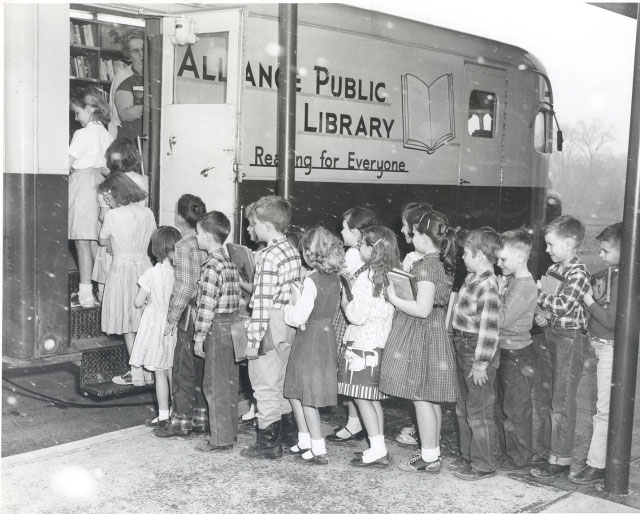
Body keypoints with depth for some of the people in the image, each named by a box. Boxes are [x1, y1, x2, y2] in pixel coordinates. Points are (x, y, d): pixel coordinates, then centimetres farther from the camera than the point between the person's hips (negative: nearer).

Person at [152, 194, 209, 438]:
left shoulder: (184, 246, -14)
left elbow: (185, 286, -18)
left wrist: (172, 318, -11)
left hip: (190, 313, -7)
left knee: (183, 370, 2)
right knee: (200, 368, 15)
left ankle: (180, 424, 10)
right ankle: (200, 419, 23)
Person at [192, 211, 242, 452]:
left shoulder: (212, 267, -16)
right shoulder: (230, 264, 11)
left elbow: (207, 306, -18)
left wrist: (199, 337, -13)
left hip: (218, 329, -9)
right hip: (233, 327, 9)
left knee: (215, 386, -1)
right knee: (229, 383, 15)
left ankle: (220, 439, 4)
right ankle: (230, 431, 25)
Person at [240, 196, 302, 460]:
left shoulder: (268, 256, -19)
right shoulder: (292, 251, 8)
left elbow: (263, 300, -21)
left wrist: (253, 338, -19)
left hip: (271, 326, -9)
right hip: (290, 324, 9)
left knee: (265, 386, 2)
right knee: (282, 382, 22)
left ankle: (268, 443, 11)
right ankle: (292, 432, 33)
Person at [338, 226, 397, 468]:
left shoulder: (367, 277, -16)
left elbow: (357, 315, -19)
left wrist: (343, 298, -2)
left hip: (364, 343, -8)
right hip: (381, 342, 8)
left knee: (361, 397, -1)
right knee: (373, 397, 13)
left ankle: (377, 449, -1)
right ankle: (379, 449, 16)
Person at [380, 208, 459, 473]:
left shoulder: (425, 266, -20)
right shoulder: (441, 264, 9)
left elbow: (422, 309, -25)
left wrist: (395, 298, -13)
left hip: (420, 339, -9)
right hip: (435, 335, 9)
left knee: (421, 399, -2)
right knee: (430, 399, 16)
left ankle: (430, 458, 5)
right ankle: (432, 449, 25)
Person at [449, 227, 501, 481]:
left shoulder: (487, 287, -23)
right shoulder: (472, 278, 7)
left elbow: (489, 329, -25)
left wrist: (481, 364, -21)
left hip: (478, 353, -10)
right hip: (463, 348, 10)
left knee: (478, 412, 2)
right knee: (463, 409, 20)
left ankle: (483, 465, 15)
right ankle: (467, 456, 34)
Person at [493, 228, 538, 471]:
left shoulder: (525, 287, -21)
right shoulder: (512, 280, 8)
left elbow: (501, 319, -23)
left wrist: (497, 292, -14)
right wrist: (498, 291, -1)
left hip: (517, 355, -9)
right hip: (505, 351, 9)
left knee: (516, 409, 1)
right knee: (502, 406, 18)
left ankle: (520, 458, 13)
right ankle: (506, 449, 30)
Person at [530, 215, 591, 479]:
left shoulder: (579, 273, -15)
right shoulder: (553, 269, 10)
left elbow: (563, 305, -23)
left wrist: (538, 293, -12)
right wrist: (542, 315, -1)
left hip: (569, 338, -8)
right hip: (550, 335, 8)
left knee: (562, 402, -3)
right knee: (546, 396, 15)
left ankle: (561, 459, 4)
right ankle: (547, 449, 27)